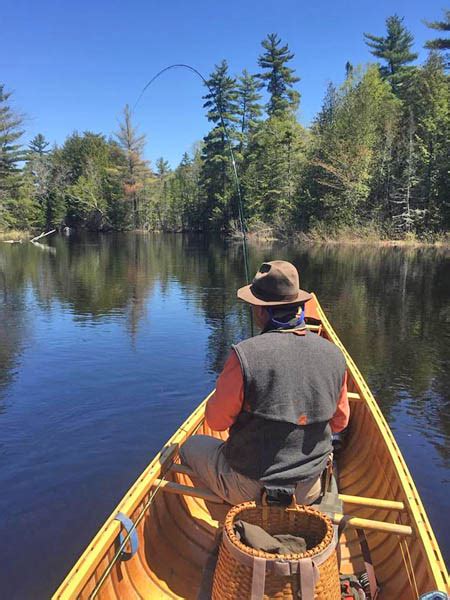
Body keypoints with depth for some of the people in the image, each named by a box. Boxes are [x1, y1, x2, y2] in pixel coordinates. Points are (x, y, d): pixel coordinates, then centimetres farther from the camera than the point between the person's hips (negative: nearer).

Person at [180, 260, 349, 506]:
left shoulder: (245, 355, -25)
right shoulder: (333, 354, -10)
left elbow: (216, 420, -12)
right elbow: (339, 423, 3)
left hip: (248, 489, -4)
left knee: (191, 446, 20)